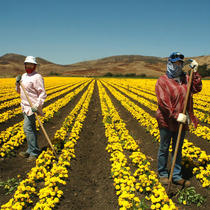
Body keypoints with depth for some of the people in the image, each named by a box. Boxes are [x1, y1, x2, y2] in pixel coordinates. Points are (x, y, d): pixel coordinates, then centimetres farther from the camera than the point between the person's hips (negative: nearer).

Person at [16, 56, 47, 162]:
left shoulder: (37, 77, -14)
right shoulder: (24, 76, 13)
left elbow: (42, 94, -17)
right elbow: (19, 91, 20)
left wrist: (37, 106, -26)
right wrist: (18, 83, 0)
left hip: (32, 107, -9)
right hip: (25, 106, 9)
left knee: (27, 128, -12)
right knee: (31, 128, 14)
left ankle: (33, 152, -3)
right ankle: (31, 150, 22)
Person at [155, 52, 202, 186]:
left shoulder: (186, 79, 7)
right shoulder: (162, 81, -11)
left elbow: (197, 89, -2)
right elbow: (163, 102, -20)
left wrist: (195, 72, -7)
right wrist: (176, 115, -26)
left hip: (181, 121, 5)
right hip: (167, 121, -5)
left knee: (178, 150, 14)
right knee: (164, 149, 10)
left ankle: (177, 176, 25)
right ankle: (163, 174, 27)